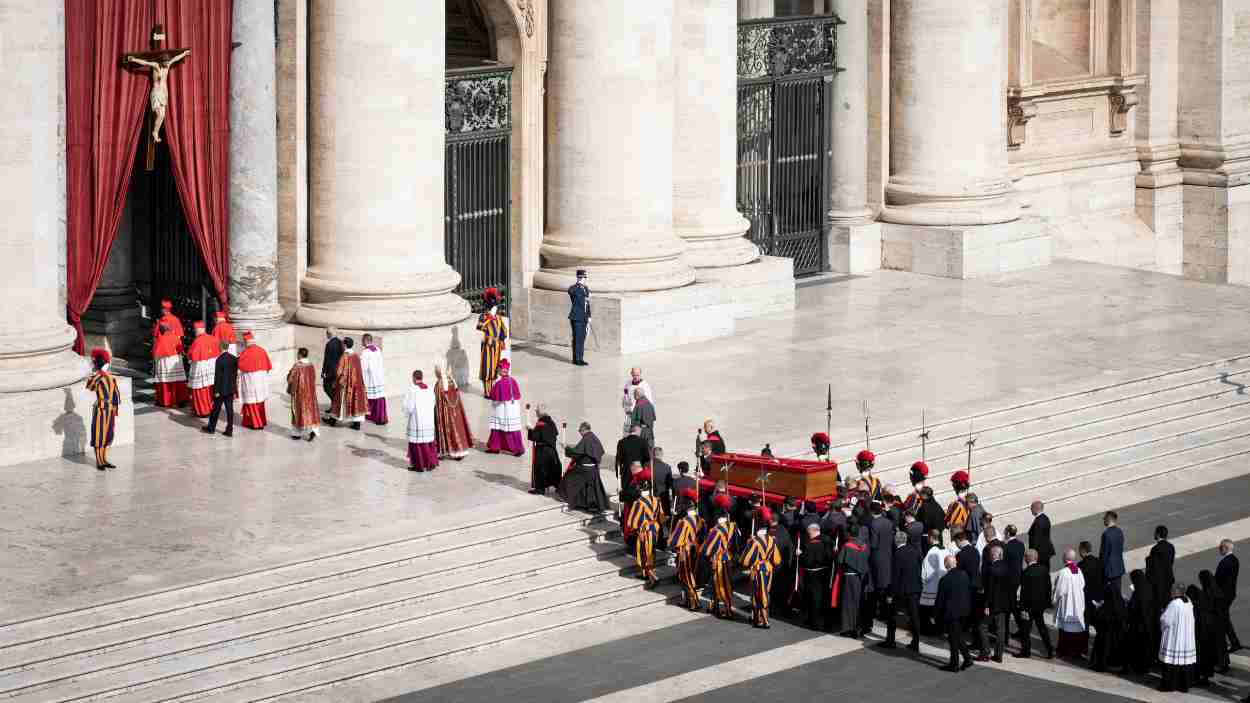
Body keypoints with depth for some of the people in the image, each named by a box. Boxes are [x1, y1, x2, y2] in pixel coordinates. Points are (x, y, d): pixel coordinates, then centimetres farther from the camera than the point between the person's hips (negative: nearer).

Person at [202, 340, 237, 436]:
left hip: (221, 389, -5)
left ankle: (211, 428, 22)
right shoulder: (234, 359, 0)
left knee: (216, 408, 9)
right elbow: (236, 373, 8)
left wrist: (217, 391, -11)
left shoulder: (219, 360, -18)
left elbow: (218, 377, -16)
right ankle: (229, 430, 8)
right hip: (231, 389, 5)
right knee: (229, 409, 7)